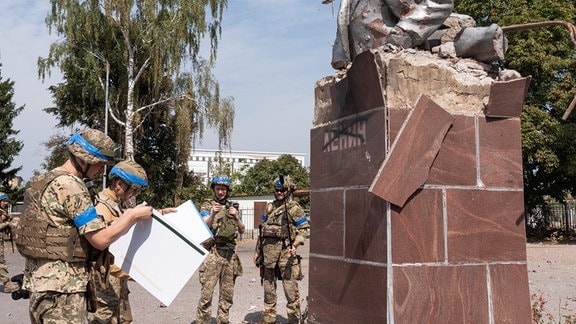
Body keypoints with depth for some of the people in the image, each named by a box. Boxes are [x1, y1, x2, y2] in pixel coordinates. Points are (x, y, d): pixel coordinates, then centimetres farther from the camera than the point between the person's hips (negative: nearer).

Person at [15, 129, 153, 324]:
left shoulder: (43, 181, 14)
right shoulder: (70, 185, -15)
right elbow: (100, 240, -17)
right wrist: (133, 216, -5)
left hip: (39, 280, 10)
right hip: (62, 287, -10)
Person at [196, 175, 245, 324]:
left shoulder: (233, 207, 14)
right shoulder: (207, 205, 3)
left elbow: (242, 230, 11)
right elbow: (204, 226, -11)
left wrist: (236, 217, -7)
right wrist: (213, 214, -29)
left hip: (230, 254, 4)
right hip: (212, 252, -4)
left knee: (227, 293, 8)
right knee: (207, 292, -9)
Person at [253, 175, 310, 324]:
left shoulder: (294, 208, -2)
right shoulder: (269, 207, 15)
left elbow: (305, 229, -7)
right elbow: (262, 230, 19)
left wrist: (295, 245, -20)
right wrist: (257, 250, 17)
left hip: (285, 250, -6)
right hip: (268, 250, 6)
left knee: (290, 286, -6)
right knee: (268, 284, 12)